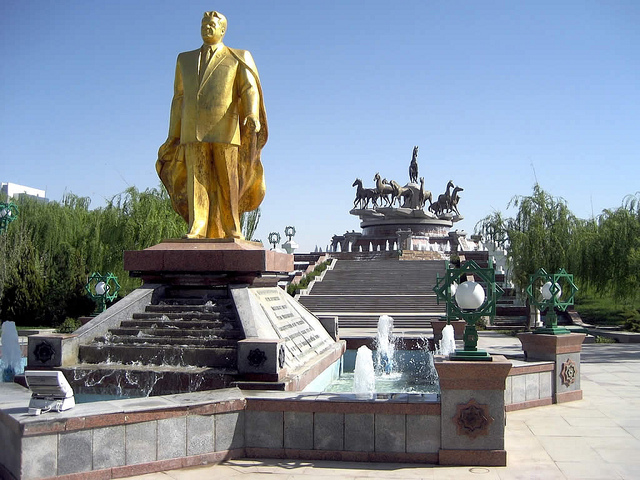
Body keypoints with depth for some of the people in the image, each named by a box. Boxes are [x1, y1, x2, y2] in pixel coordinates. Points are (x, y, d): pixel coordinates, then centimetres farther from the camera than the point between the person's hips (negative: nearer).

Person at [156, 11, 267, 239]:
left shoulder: (238, 59, 12)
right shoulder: (186, 60, 21)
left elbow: (250, 90, -2)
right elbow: (179, 99, 22)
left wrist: (253, 115, -21)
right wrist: (173, 135, 16)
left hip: (225, 132, -2)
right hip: (193, 132, 2)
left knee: (227, 181, 0)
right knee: (197, 178, -7)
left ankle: (230, 228, 10)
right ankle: (197, 229, -12)